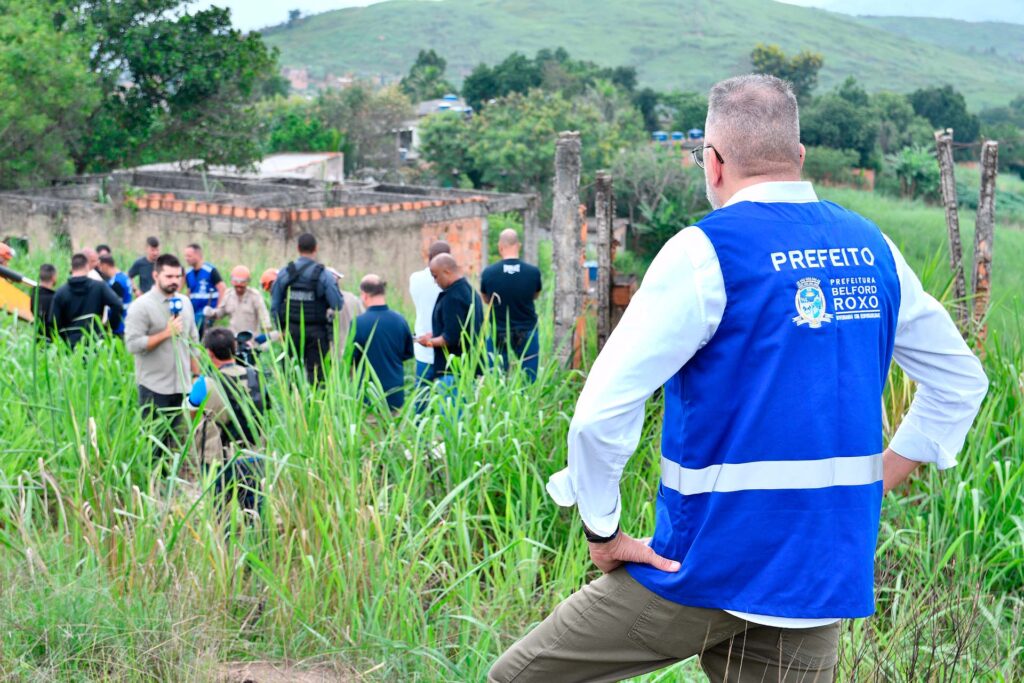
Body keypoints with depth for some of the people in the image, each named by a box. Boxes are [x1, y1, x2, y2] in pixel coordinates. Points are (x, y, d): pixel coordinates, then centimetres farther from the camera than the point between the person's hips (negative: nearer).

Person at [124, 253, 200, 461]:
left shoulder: (185, 302, 10)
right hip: (154, 387, -5)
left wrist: (197, 375, 12)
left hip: (182, 385, 5)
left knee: (175, 440, 10)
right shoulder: (142, 305, -9)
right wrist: (166, 333, -19)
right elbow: (132, 344, -16)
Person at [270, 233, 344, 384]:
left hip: (291, 330, 2)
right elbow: (337, 305, -9)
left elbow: (274, 305, 6)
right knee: (316, 372, 1)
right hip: (316, 332, -2)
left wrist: (280, 327, 18)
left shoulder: (284, 273, 1)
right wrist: (335, 284, 9)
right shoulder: (323, 275, -7)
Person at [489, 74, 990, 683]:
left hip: (711, 571, -6)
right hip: (827, 581, 6)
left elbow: (603, 410, -18)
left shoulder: (706, 252, -11)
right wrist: (878, 480, 18)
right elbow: (962, 381, 19)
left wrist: (603, 531, -6)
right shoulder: (873, 250, 7)